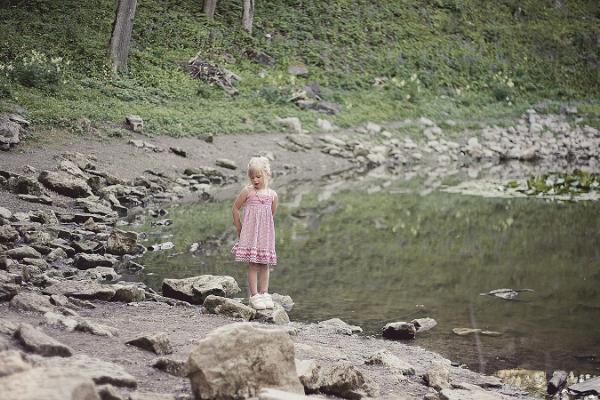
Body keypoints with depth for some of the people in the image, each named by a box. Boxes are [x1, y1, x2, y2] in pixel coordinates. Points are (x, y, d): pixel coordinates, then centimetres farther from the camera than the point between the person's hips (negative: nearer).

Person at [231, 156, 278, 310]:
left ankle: (264, 293, 15)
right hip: (250, 233, -3)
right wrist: (239, 228, 4)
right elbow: (235, 208, 3)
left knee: (265, 264, 7)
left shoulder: (272, 195, 4)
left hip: (266, 233, 3)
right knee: (253, 265, -4)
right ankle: (254, 296, -1)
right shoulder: (247, 191, -4)